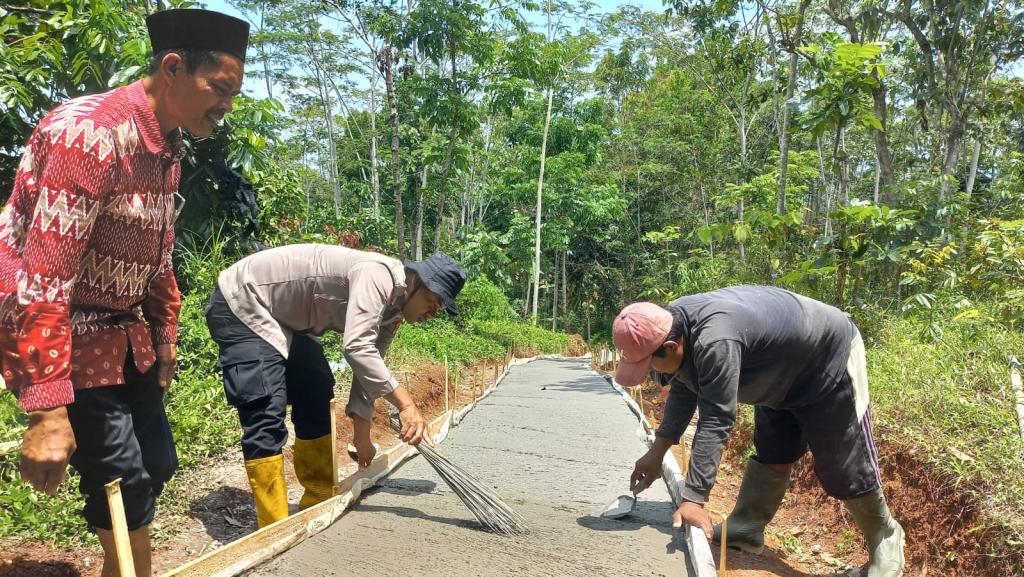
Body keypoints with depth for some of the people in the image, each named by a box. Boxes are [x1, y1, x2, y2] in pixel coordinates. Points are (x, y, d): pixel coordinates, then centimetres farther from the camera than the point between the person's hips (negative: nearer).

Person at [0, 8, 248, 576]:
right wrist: (47, 410, -29)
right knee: (124, 484, -4)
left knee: (156, 465, 14)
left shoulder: (167, 150, 6)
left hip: (124, 335, 9)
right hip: (61, 336, -9)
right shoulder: (90, 131, -24)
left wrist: (165, 340, 22)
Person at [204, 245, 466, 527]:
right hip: (241, 302, -10)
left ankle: (319, 501, 24)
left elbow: (369, 367, 8)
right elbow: (357, 348, -38)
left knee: (316, 396, 12)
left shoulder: (392, 309, 3)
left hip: (284, 315, 10)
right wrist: (406, 404, -39)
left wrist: (362, 432, 5)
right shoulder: (376, 275, -27)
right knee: (266, 414, -17)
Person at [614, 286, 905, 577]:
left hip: (832, 356, -8)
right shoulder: (673, 327, -12)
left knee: (844, 466, -1)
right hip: (785, 373, 9)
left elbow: (715, 422, -41)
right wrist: (657, 452, 0)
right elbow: (682, 392, 3)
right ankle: (745, 530, 23)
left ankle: (885, 538, 20)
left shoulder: (714, 340, -42)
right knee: (771, 455, 13)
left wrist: (693, 499, -39)